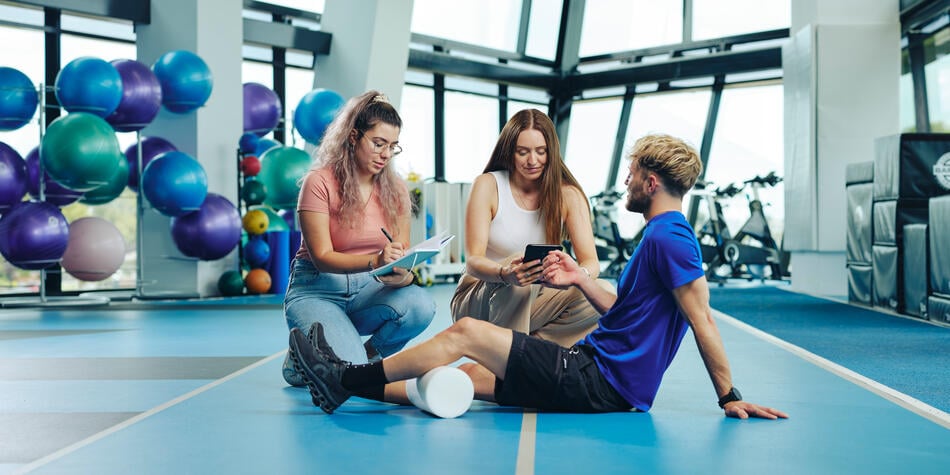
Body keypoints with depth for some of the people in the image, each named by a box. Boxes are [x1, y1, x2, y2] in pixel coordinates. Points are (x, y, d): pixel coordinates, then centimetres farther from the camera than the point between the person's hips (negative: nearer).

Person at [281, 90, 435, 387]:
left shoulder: (395, 189, 1)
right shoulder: (320, 182, -12)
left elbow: (403, 257, 0)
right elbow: (321, 257, -18)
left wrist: (402, 274, -26)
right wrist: (374, 261, -37)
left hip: (368, 288, 4)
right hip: (318, 290, -4)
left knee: (421, 305, -29)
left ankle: (368, 355, 0)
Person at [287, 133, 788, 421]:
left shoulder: (670, 238, -15)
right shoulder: (663, 236, 17)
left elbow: (703, 321, -19)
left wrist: (728, 397, -20)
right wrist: (580, 280, 9)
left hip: (601, 383, -9)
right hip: (600, 372, 9)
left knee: (466, 333, -10)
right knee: (472, 375, 8)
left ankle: (347, 380, -1)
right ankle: (346, 383, 12)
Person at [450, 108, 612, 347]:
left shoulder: (568, 194, -3)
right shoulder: (488, 185, -9)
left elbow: (591, 262, -12)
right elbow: (473, 261, -18)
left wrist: (579, 274, -38)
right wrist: (505, 274, -42)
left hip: (531, 302, 3)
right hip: (477, 300, -3)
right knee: (519, 271, -34)